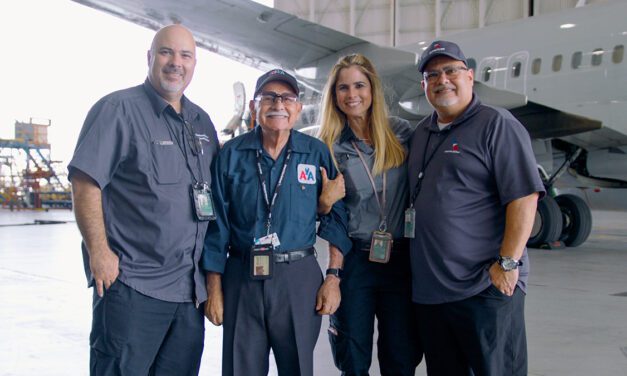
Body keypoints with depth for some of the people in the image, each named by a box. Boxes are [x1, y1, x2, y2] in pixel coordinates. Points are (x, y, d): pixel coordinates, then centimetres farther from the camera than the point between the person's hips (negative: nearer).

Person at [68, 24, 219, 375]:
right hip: (131, 280, -6)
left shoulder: (202, 121, 14)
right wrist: (99, 252, -19)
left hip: (191, 285, 7)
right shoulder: (118, 109, -6)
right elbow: (85, 183, -12)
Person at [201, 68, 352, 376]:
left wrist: (333, 278, -3)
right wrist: (214, 287, 1)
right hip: (241, 279, 0)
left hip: (299, 278, 0)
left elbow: (334, 217, 4)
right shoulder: (231, 154, 2)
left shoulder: (317, 154, 3)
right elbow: (217, 223, 3)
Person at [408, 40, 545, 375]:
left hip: (486, 288, -7)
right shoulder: (421, 133, 15)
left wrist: (508, 263, -18)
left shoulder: (497, 125, -6)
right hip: (427, 288, 7)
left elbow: (524, 197, -14)